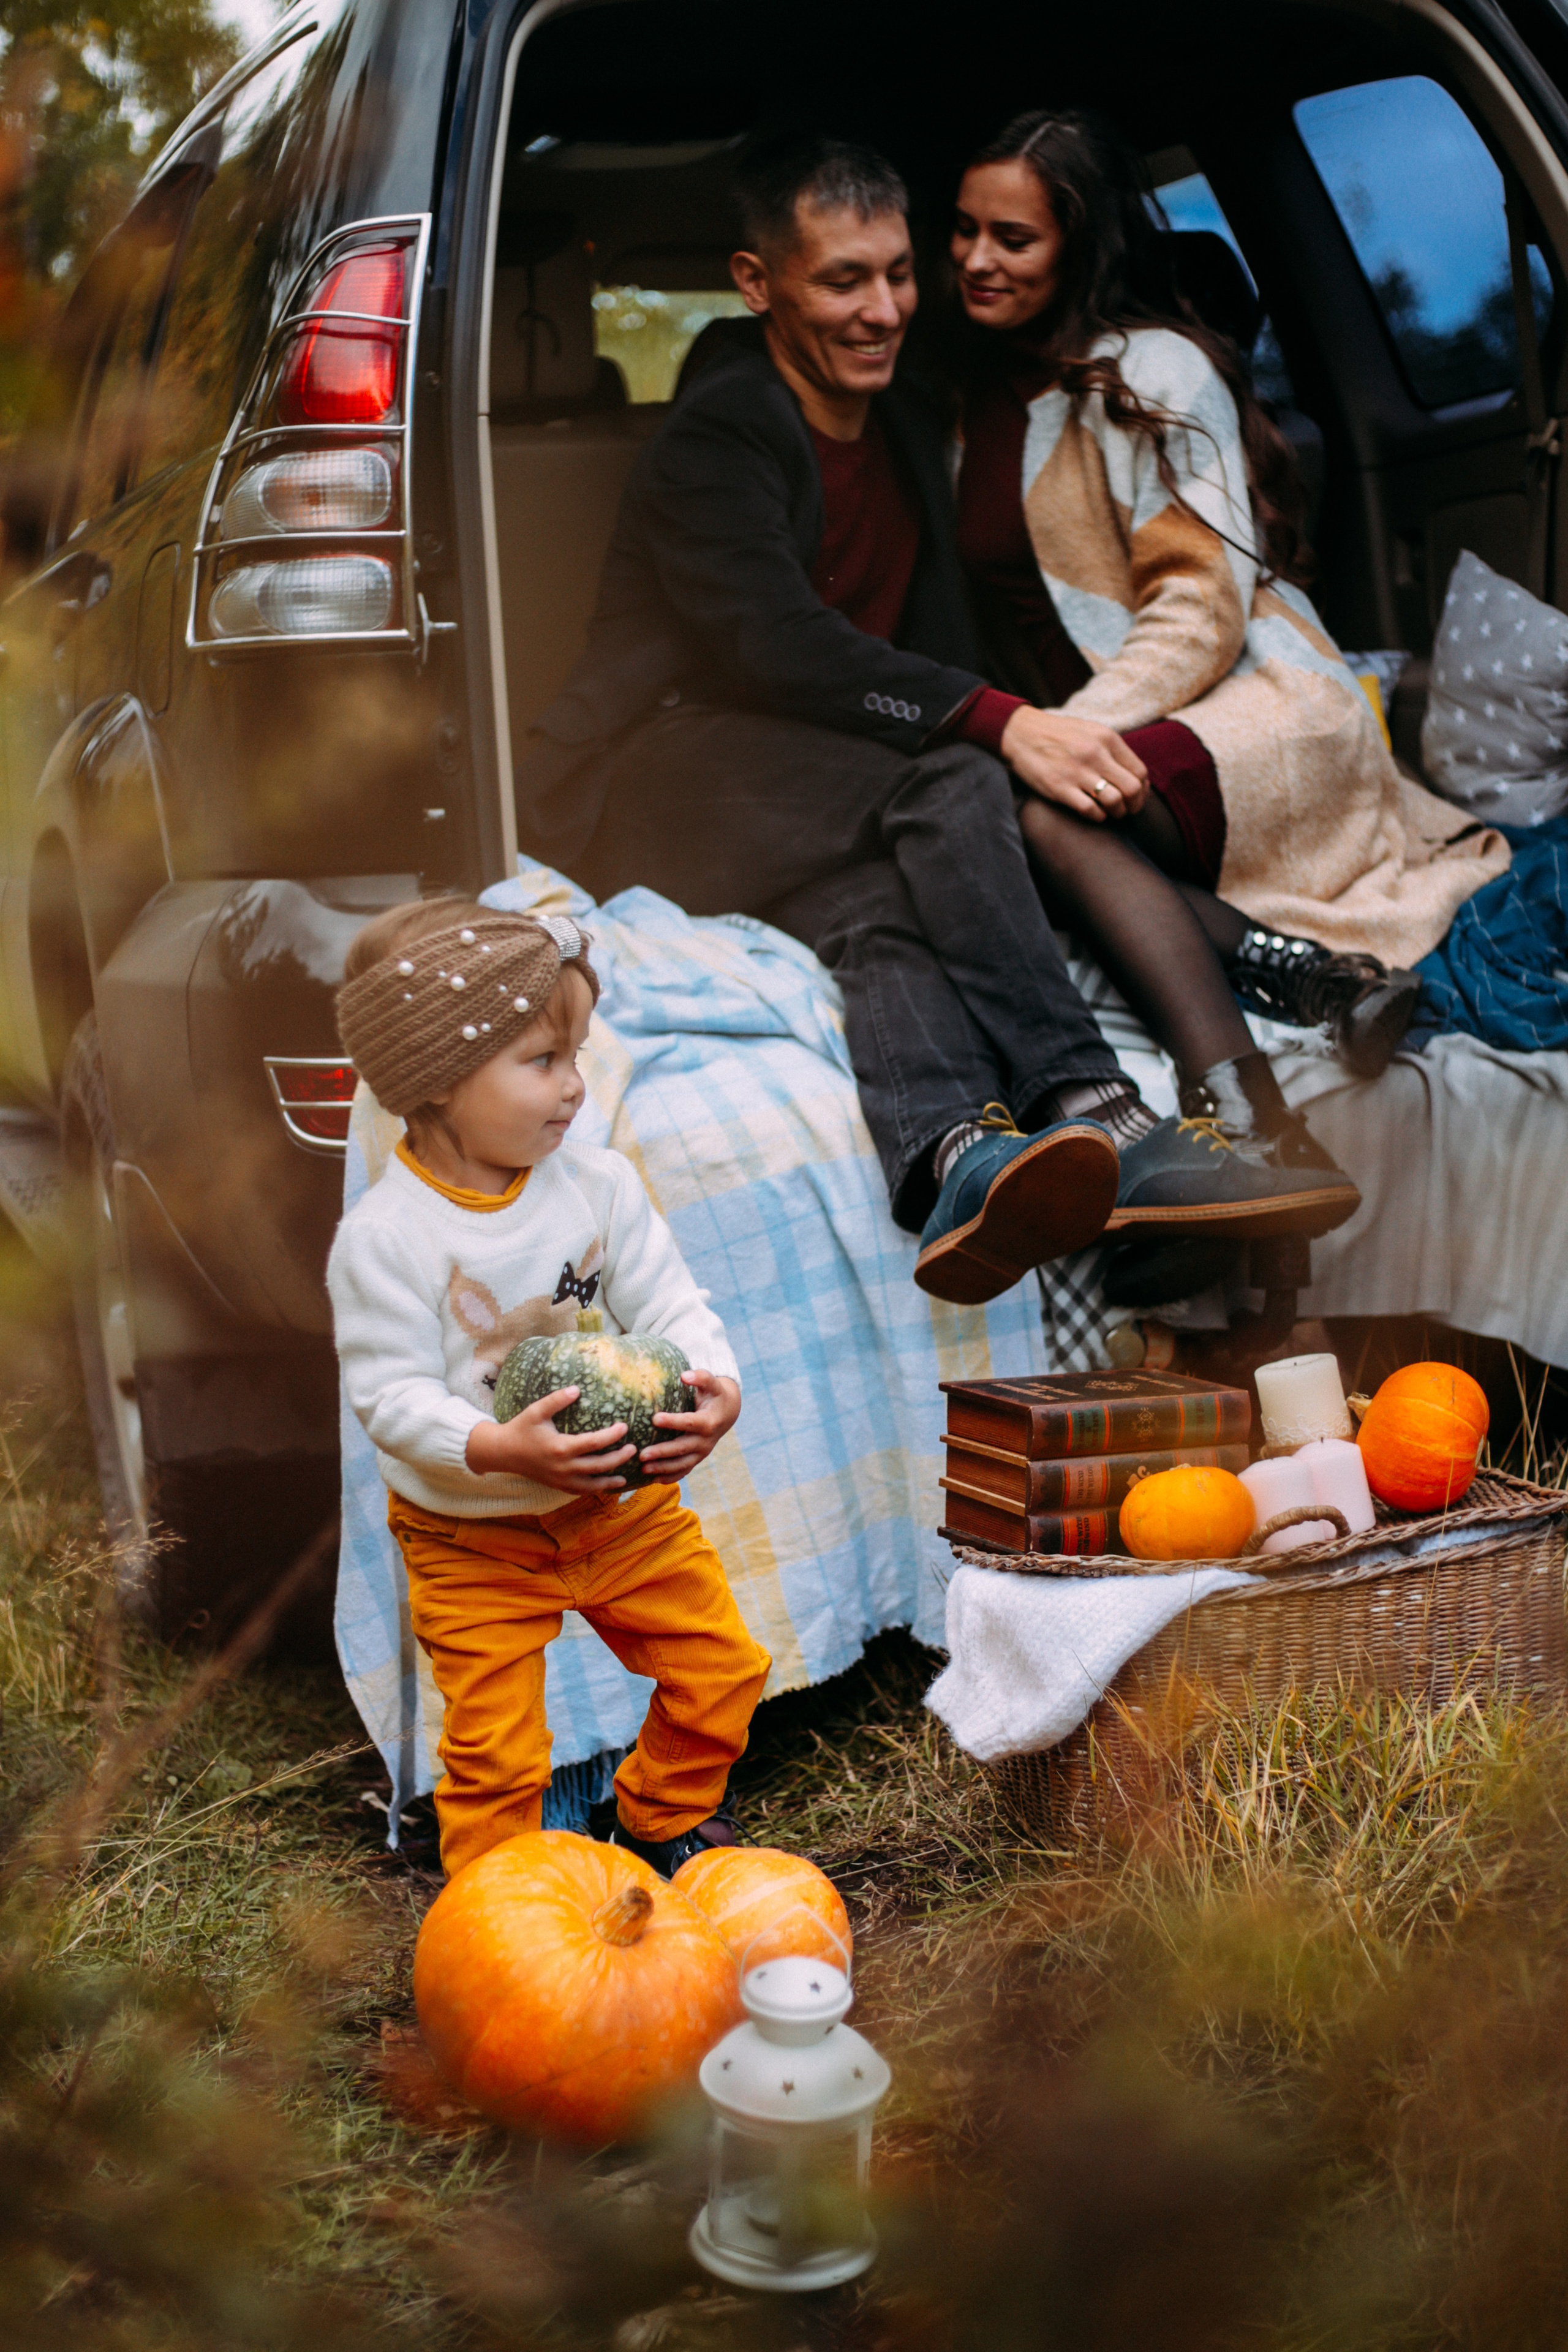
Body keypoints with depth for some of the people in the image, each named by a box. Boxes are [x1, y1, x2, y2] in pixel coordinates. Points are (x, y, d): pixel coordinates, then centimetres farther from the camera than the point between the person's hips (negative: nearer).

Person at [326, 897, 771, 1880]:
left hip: (623, 1504, 4)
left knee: (723, 1667, 12)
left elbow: (670, 1303, -7)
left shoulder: (600, 1183, -8)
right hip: (474, 1540, -4)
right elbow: (394, 1395, -20)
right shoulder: (385, 1237, -20)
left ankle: (669, 1819, 39)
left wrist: (716, 1388, -28)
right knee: (496, 1751, 1)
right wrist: (498, 1449, -37)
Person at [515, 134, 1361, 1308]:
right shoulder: (715, 439, -8)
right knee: (948, 789, -32)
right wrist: (998, 724, -31)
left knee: (872, 906, -32)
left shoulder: (913, 425, 19)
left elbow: (943, 645, 14)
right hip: (657, 789, -6)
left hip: (831, 803, 6)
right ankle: (1098, 1118, -40)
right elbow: (782, 647, -22)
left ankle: (954, 1162, -62)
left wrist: (1048, 737, -8)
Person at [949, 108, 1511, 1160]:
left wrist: (1077, 732, -25)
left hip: (1254, 708, -6)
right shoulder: (980, 382, 17)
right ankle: (1310, 970, -32)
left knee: (1051, 818, -36)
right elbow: (994, 609, 20)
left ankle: (1245, 1111, -47)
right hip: (1111, 734, 6)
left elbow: (1203, 609, -12)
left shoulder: (1154, 370, -4)